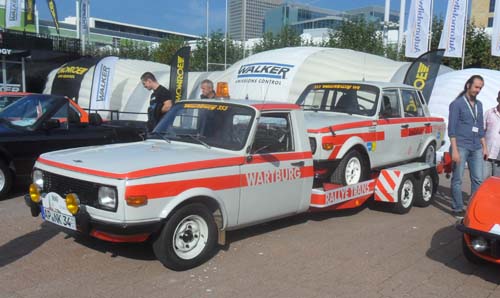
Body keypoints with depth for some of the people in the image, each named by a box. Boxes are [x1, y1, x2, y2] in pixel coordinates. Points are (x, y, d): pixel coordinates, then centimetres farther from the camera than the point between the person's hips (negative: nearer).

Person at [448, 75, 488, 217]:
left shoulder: (479, 105, 16)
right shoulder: (457, 103, -4)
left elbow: (480, 127, 22)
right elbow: (452, 128, -9)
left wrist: (484, 147, 16)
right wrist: (454, 150, -15)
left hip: (476, 148, 6)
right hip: (461, 147, -6)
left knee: (478, 179, 7)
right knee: (457, 179, -1)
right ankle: (458, 208, 7)